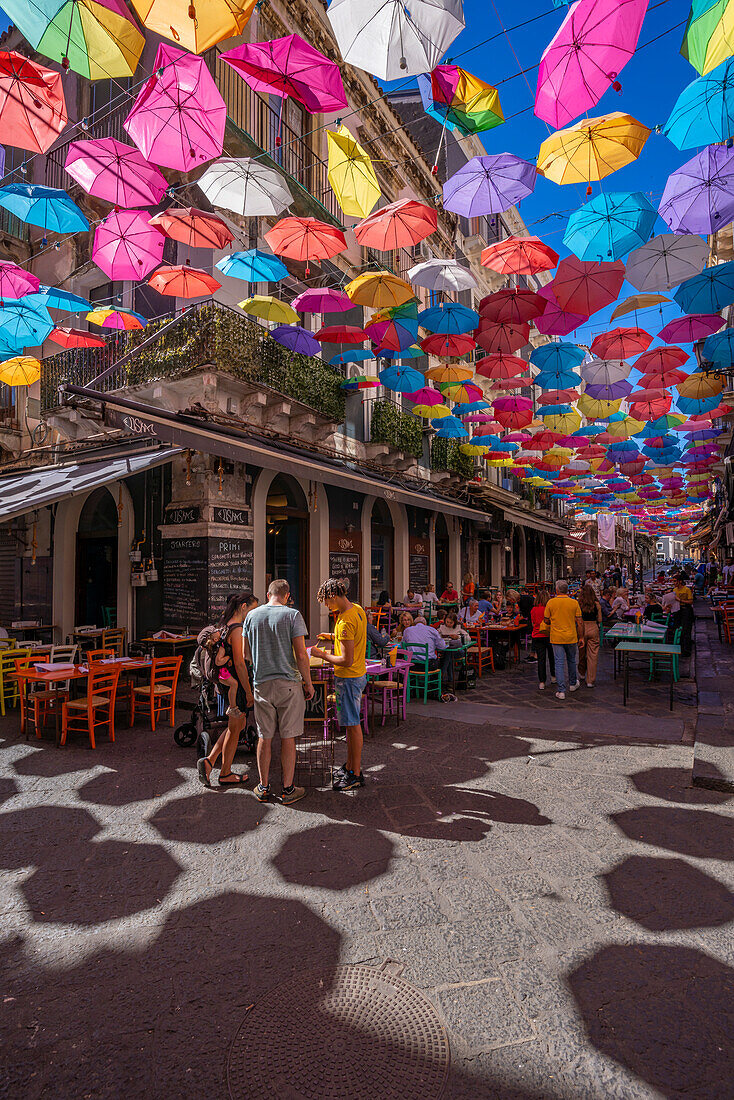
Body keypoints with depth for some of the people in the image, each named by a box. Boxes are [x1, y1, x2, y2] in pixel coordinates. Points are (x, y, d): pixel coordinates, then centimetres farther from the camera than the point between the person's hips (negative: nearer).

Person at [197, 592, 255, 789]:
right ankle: (225, 774, 19)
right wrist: (248, 691, -16)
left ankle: (210, 760, 17)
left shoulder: (224, 626, 11)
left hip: (226, 683, 9)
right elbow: (239, 664, -21)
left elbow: (219, 658, 14)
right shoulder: (238, 629, -19)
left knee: (237, 725, 20)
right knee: (235, 729, 6)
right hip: (235, 684, -9)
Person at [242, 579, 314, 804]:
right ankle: (288, 790, 15)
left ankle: (263, 788, 24)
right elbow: (301, 655, -12)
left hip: (261, 683, 3)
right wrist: (308, 683, -2)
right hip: (288, 683, -3)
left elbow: (246, 653, 12)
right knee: (288, 738, 6)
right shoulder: (292, 615, -8)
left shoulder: (251, 615, 5)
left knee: (264, 737, 13)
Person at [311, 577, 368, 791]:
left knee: (353, 725, 1)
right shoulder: (358, 609, 5)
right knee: (350, 723, 18)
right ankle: (350, 766, 30)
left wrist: (323, 655, -13)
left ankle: (356, 774, 12)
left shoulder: (345, 622, -25)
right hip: (358, 674, 10)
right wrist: (334, 636, 15)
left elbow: (347, 661, -26)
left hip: (349, 678, -10)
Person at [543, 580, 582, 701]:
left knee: (559, 663, 0)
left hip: (556, 637, -1)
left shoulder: (550, 602, -6)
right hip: (571, 637, 2)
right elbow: (579, 622, -2)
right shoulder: (574, 603, -4)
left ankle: (561, 691, -2)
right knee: (571, 660, 21)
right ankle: (573, 684, 38)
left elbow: (546, 620, 0)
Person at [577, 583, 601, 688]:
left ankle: (582, 674, 38)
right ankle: (590, 680, 4)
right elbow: (599, 620, 0)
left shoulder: (579, 604, -6)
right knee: (593, 655, 3)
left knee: (582, 653, 19)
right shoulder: (597, 604, -4)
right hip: (594, 629, 0)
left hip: (582, 629, 0)